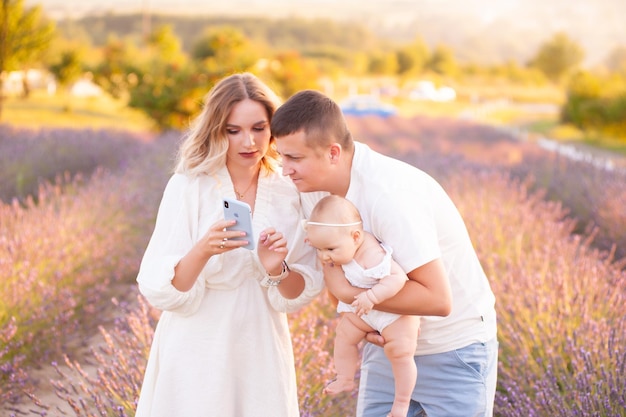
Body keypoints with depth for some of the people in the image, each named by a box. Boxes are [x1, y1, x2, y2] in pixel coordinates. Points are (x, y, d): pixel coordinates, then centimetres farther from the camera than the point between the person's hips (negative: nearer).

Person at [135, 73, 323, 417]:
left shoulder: (289, 193, -2)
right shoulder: (188, 187, -11)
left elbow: (303, 293, 0)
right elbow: (159, 291, -15)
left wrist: (278, 269, -20)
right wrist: (203, 251, -31)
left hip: (261, 359, 3)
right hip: (197, 358, -3)